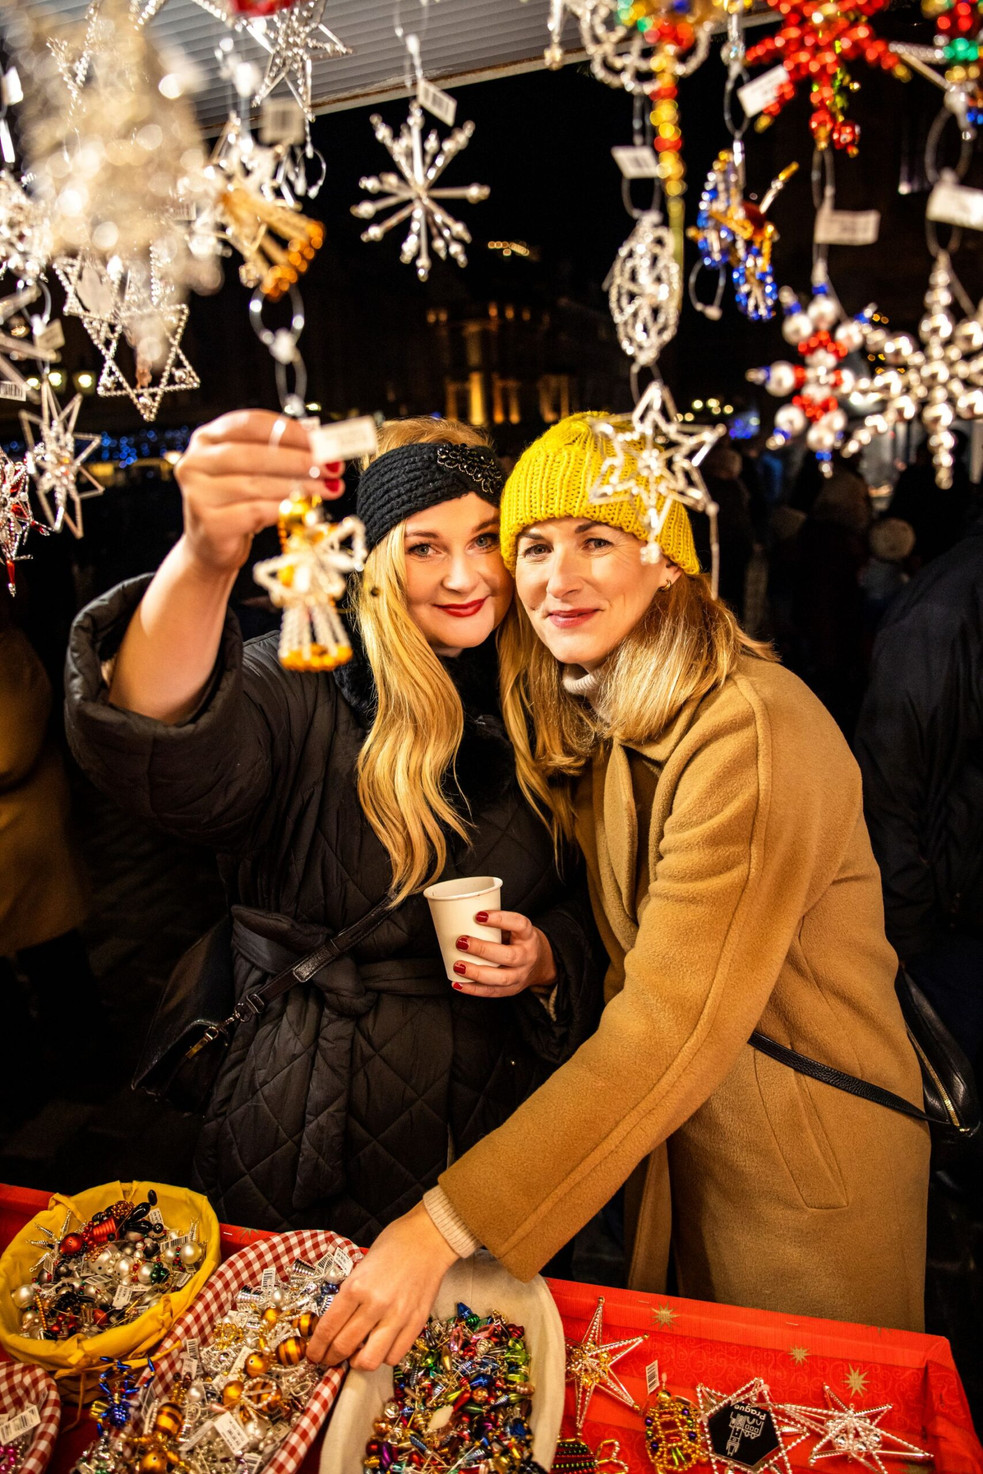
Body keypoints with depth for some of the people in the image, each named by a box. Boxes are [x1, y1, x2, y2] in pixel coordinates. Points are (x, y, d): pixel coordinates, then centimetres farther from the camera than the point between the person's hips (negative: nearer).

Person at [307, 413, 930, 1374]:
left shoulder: (754, 729, -28)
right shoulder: (598, 723, -1)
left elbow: (675, 1028, -32)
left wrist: (444, 1226, -32)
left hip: (808, 1168, -6)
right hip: (678, 1136, 7)